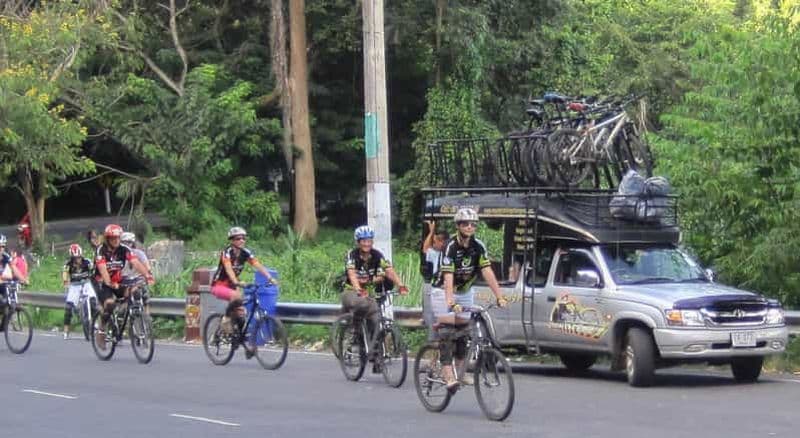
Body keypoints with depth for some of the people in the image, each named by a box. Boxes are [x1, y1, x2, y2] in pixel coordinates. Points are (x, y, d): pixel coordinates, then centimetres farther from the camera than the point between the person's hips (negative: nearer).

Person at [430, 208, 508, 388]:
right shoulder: (451, 247, -25)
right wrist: (450, 301, -48)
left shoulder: (478, 246, -11)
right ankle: (447, 374, -18)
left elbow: (487, 272, -16)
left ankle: (461, 370, 15)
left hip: (465, 292, 5)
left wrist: (500, 297, -26)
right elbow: (448, 276, -35)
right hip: (443, 292, -5)